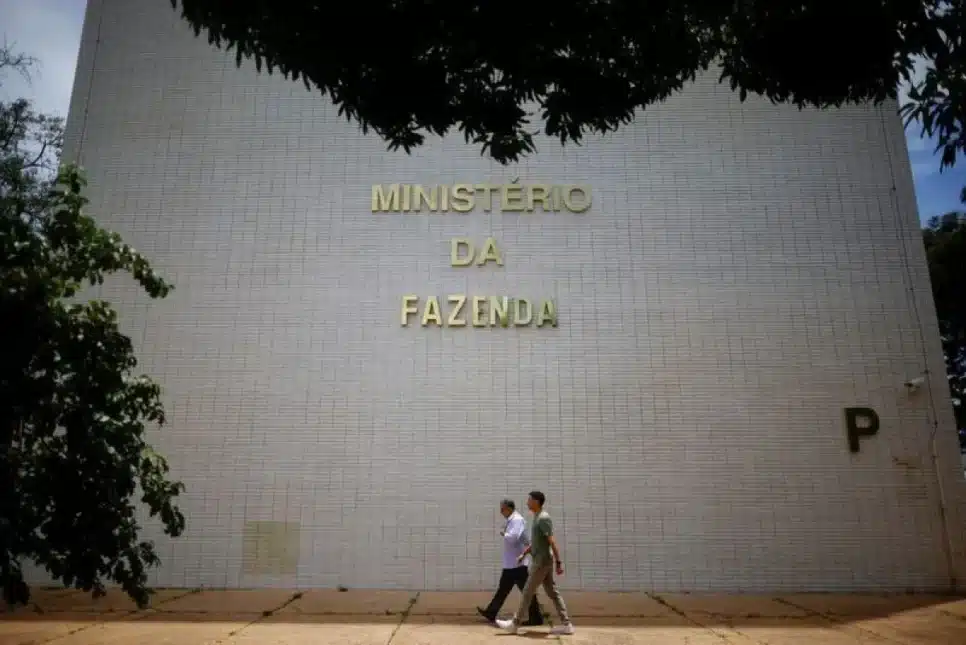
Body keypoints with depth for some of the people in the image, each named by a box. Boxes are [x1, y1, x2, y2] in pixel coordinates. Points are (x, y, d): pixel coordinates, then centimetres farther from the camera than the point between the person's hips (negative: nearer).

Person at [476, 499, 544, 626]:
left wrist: (504, 534, -11)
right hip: (510, 563, 10)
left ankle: (536, 618, 3)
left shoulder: (517, 520, -16)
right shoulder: (511, 520, 14)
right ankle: (491, 613, 22)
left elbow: (513, 538, -27)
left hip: (517, 563, -10)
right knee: (503, 589, 15)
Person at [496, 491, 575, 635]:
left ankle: (515, 623, 7)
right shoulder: (538, 518, 14)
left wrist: (559, 562, -24)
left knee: (528, 592, -1)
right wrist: (523, 554, 24)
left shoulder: (543, 518, -17)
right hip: (541, 561, 10)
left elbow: (552, 541, -22)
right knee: (552, 592, 8)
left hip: (542, 561, -10)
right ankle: (566, 624, 9)